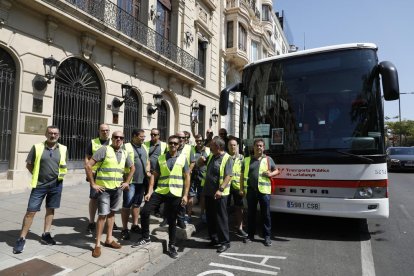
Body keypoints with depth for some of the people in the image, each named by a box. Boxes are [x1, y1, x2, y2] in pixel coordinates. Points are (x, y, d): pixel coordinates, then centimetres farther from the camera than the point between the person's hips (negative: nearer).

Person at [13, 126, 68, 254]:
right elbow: (29, 165, 4)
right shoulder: (37, 147, -5)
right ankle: (21, 239, 11)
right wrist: (37, 175, -1)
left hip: (56, 185, 2)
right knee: (31, 211, -1)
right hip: (40, 185, -2)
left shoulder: (63, 149, 1)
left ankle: (45, 235, 25)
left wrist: (60, 174, 3)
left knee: (50, 210, 12)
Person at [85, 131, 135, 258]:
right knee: (103, 215, -4)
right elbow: (88, 166, -13)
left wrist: (127, 182, 12)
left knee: (111, 213, 15)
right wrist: (93, 184, -13)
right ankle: (97, 244, 8)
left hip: (117, 188, 5)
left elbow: (132, 168, 22)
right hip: (104, 188, -5)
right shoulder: (104, 149, -11)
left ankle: (109, 239, 27)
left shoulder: (124, 153, 6)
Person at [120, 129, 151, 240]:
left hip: (142, 181, 7)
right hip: (130, 181, -7)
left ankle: (135, 225, 27)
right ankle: (124, 229, 7)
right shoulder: (126, 147, -8)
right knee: (127, 205, -3)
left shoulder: (144, 147, 14)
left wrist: (148, 171, 5)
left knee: (137, 204, 15)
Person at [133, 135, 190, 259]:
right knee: (144, 211, -4)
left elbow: (187, 177, 1)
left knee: (172, 221, 8)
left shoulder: (183, 158, 1)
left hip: (175, 194, -2)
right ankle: (146, 238, 17)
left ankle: (172, 245, 25)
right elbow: (154, 175, 6)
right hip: (160, 191, 2)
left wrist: (185, 195, -5)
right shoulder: (161, 158, 6)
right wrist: (149, 192, -2)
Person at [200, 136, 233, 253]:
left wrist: (221, 189, -31)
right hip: (208, 192, 8)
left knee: (220, 218, 0)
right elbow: (202, 162, 29)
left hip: (219, 194, -8)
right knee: (210, 217, 15)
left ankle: (225, 242, 12)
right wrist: (202, 160, 5)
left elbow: (228, 176, -20)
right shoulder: (211, 156, 11)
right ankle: (214, 239, 29)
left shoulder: (227, 159, -13)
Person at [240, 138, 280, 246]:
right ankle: (250, 235, 23)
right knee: (251, 213, 10)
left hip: (264, 190, -1)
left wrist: (271, 174, -7)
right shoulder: (247, 160, 11)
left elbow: (277, 171, 15)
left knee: (266, 214, 4)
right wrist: (241, 189, 4)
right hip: (250, 190, 1)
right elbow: (242, 175, 12)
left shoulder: (268, 159, 8)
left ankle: (267, 236, 17)